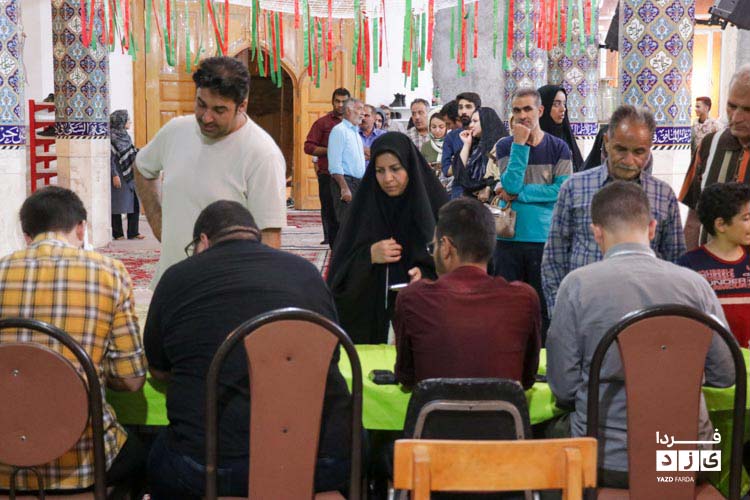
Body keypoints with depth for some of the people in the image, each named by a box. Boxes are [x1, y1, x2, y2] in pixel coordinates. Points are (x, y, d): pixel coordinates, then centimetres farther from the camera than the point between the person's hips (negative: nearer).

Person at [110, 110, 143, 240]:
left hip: (130, 175, 8)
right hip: (119, 176, -7)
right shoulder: (111, 137, -11)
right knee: (117, 205, 2)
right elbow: (110, 158, -15)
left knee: (134, 204, 6)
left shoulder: (126, 136, 12)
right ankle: (117, 234, 10)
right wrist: (114, 175, -18)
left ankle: (133, 232, 12)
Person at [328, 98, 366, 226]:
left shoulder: (357, 133, 21)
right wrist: (344, 188, -21)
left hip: (358, 183, 9)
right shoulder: (339, 130, -7)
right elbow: (335, 164, -15)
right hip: (345, 181, -9)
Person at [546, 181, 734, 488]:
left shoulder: (578, 284, -9)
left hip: (606, 461, -2)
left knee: (557, 431, 27)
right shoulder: (695, 284, -4)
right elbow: (726, 375, 4)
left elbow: (562, 386, -7)